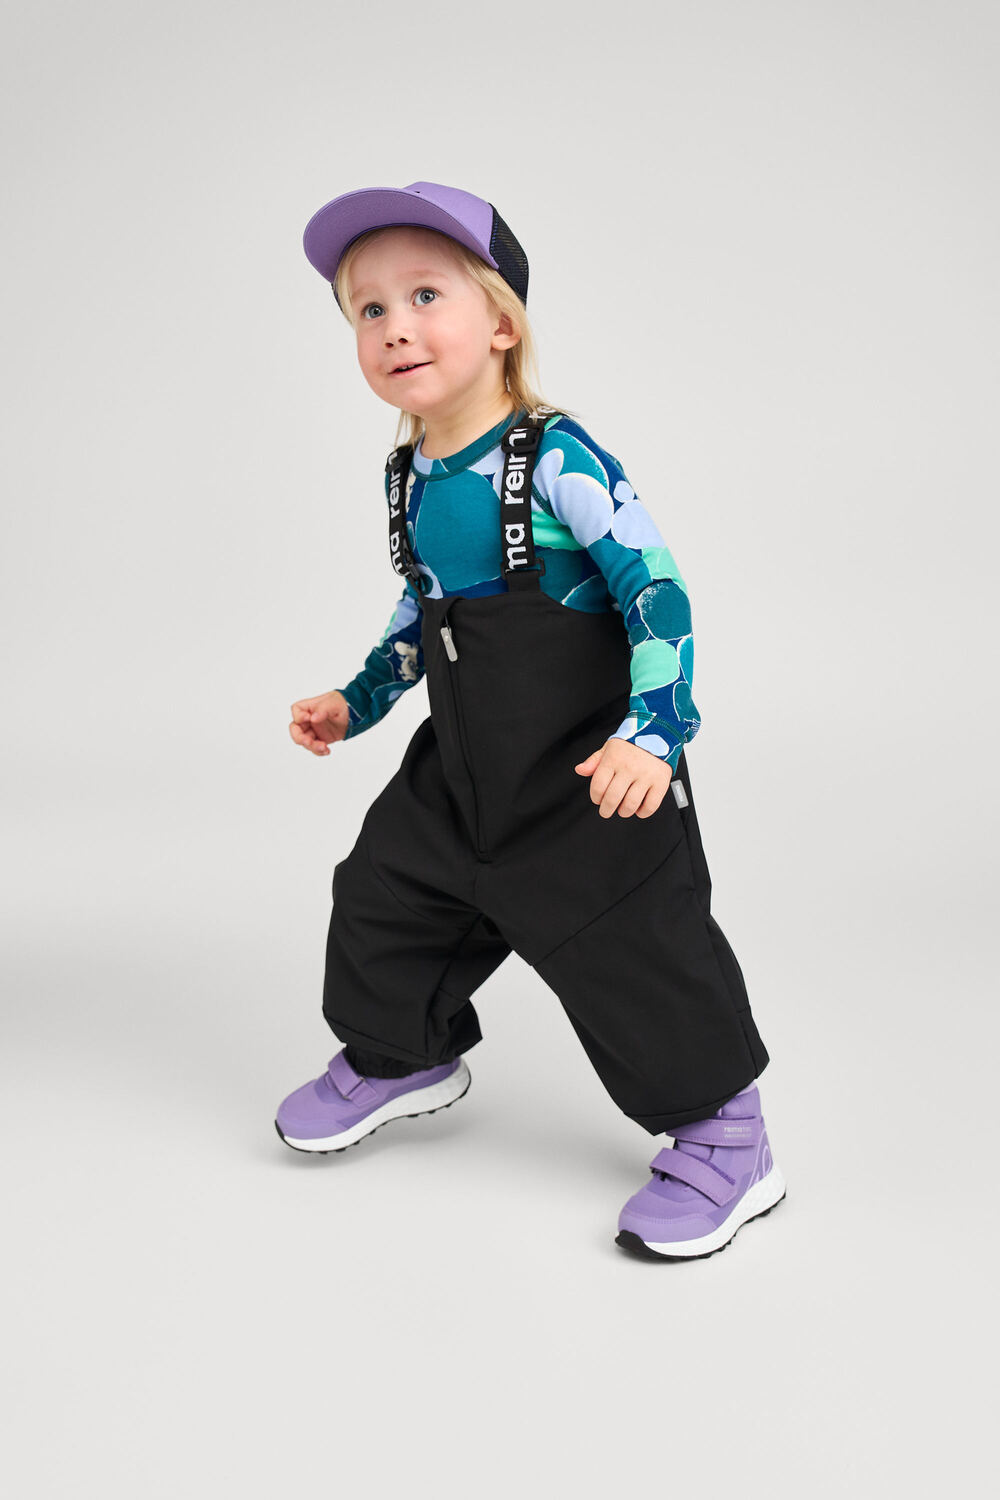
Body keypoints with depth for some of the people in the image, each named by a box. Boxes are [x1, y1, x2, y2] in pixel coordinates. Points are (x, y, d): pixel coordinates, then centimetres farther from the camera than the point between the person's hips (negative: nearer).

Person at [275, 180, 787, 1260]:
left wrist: (654, 731, -29)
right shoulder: (407, 477, 4)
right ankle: (399, 1053, 44)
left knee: (633, 948, -4)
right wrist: (360, 699, 21)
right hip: (464, 767, 8)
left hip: (588, 774, -7)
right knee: (383, 896, 15)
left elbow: (657, 594, -21)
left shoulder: (557, 459, -20)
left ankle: (723, 1139, 15)